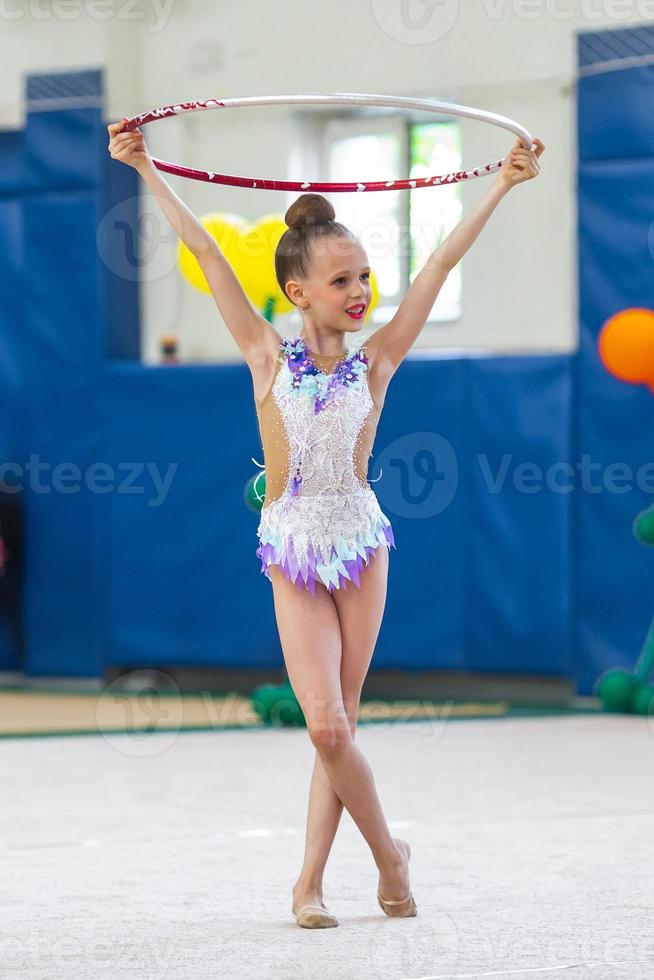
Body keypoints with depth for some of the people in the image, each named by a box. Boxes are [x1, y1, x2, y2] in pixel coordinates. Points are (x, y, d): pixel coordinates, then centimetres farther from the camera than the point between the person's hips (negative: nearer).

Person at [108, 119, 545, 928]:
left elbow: (441, 263, -2)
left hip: (360, 548, 1)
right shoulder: (269, 358, -4)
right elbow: (207, 256, -5)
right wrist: (147, 171, -3)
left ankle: (309, 881, 12)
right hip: (293, 556, -1)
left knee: (337, 724, 4)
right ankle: (388, 853, 11)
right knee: (327, 726, -10)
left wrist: (503, 185, 0)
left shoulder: (376, 361, -2)